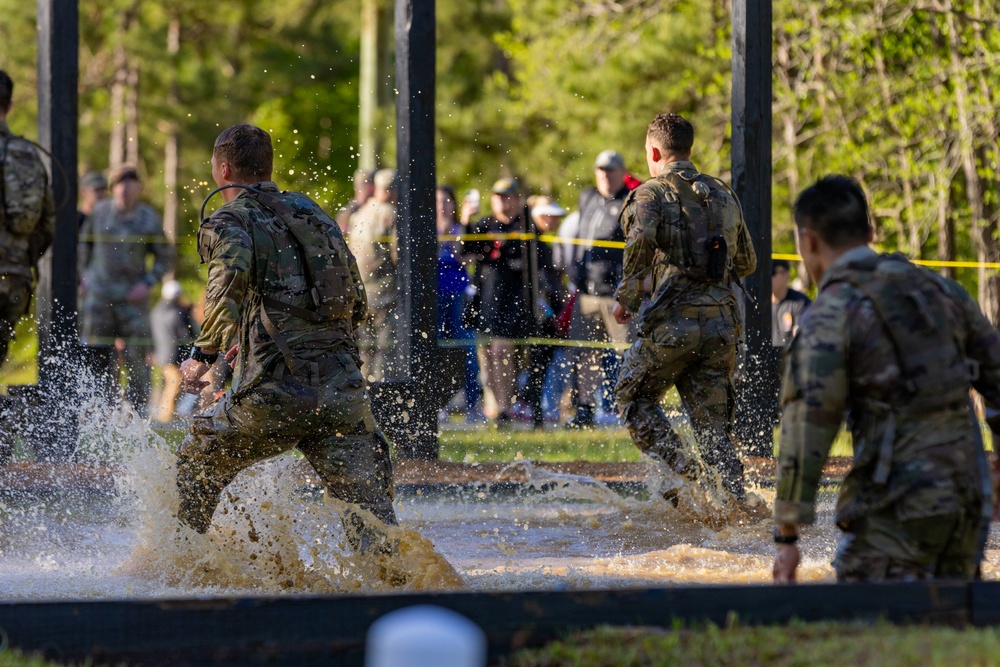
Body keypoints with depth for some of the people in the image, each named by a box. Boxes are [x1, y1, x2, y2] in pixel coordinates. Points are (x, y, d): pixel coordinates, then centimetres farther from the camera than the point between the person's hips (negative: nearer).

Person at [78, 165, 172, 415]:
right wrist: (83, 275, 11)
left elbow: (165, 256, 7)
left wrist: (148, 283, -5)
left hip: (133, 297, -2)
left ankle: (139, 410, 1)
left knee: (136, 357, -5)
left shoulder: (149, 219, 0)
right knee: (98, 356, 1)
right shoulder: (100, 212, 4)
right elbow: (84, 243, 20)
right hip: (99, 295, 2)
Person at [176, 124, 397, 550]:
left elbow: (232, 275, -21)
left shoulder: (231, 220, 4)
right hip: (343, 385, 4)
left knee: (197, 466, 21)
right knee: (368, 504, -3)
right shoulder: (313, 212, 23)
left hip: (275, 390, -4)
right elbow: (357, 309, 24)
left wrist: (204, 354, -15)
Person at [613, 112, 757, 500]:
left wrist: (626, 298, -10)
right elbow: (747, 263, 22)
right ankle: (737, 500, -7)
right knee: (712, 422, 9)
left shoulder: (652, 193, -2)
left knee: (633, 399, 14)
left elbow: (641, 242, -22)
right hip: (721, 323, 5)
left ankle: (680, 465, -6)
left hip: (674, 322, -5)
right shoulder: (724, 195, 17)